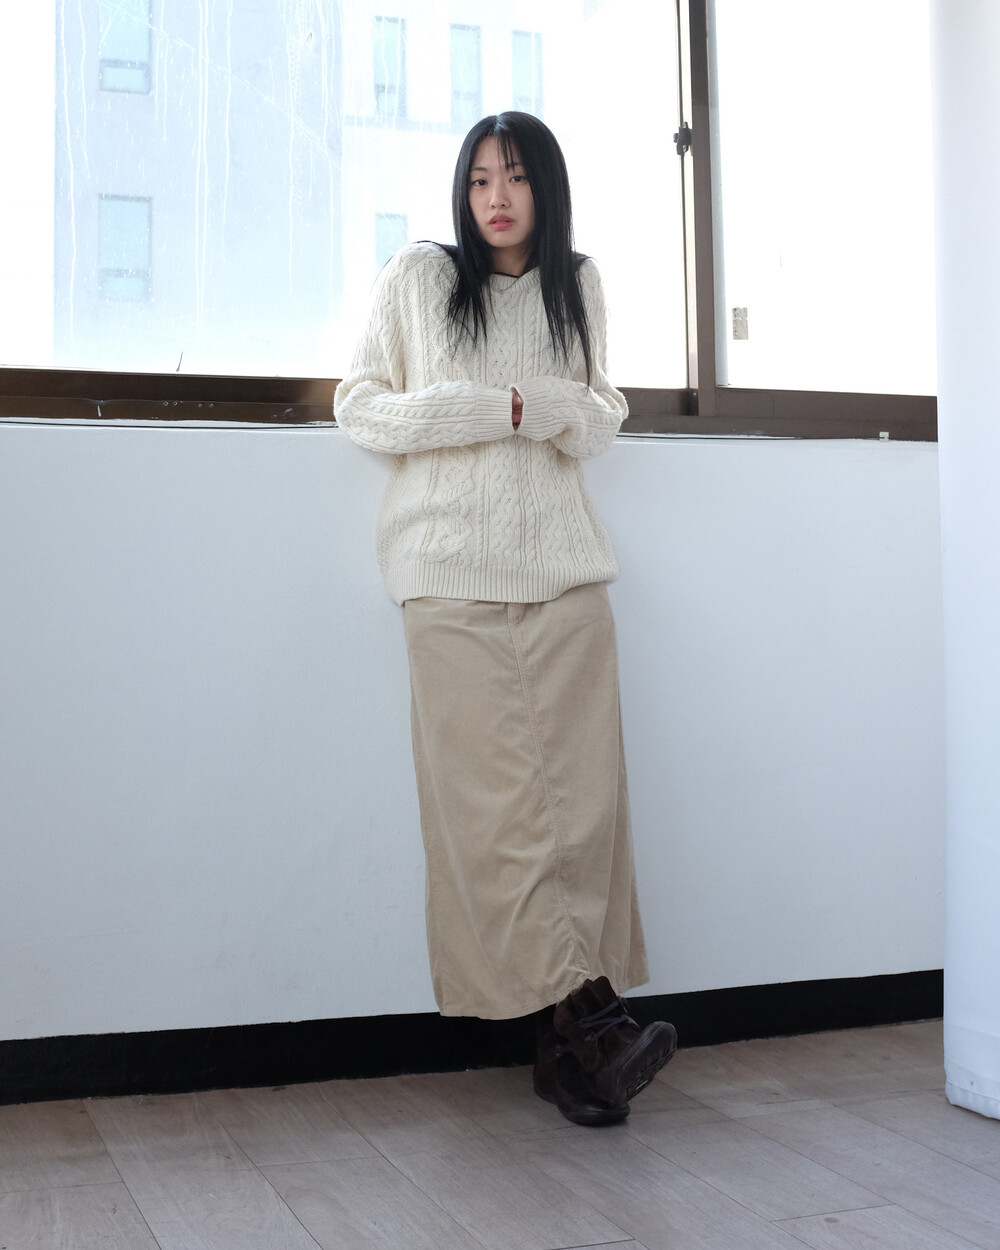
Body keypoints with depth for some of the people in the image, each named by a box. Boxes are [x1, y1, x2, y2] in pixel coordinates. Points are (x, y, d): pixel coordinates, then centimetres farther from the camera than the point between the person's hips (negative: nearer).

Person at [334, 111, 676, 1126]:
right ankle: (586, 1015, -10)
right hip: (453, 568, -2)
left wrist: (561, 411, -2)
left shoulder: (577, 285, 17)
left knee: (581, 798, -5)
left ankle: (562, 1041, -1)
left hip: (564, 565, 3)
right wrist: (488, 408, -6)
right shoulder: (416, 278, 10)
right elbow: (358, 405, 8)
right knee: (494, 802, -12)